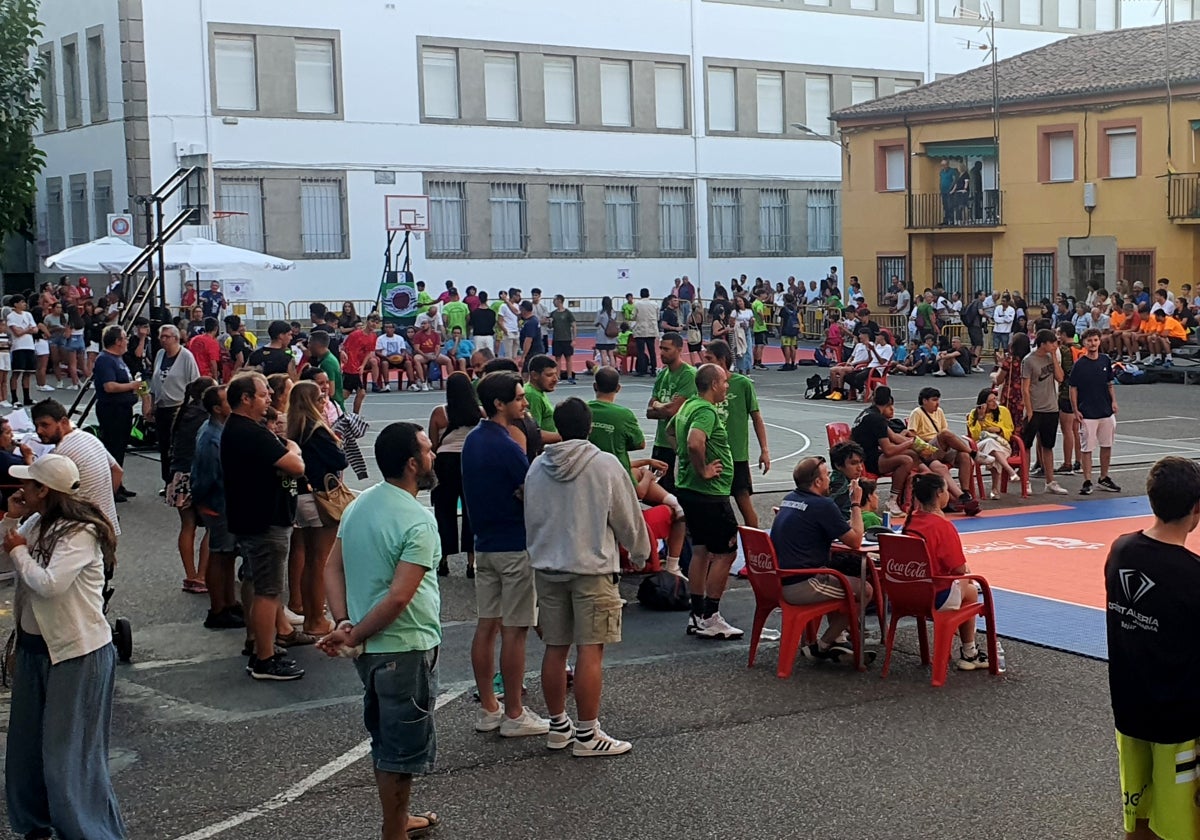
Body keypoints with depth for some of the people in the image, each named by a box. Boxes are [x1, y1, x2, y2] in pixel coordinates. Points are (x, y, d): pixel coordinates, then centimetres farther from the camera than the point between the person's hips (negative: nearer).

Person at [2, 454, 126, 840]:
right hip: (35, 647, 9)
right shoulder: (37, 524, 6)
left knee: (70, 752, -3)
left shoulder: (81, 533, -20)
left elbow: (49, 583, -30)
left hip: (77, 653, -9)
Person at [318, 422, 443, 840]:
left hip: (371, 649, 9)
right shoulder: (418, 522, -21)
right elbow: (399, 597, -26)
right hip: (406, 649, -9)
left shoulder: (360, 504, 5)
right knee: (404, 748, 6)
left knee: (386, 739, 23)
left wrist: (344, 624, -4)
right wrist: (354, 636, -16)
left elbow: (333, 568, 5)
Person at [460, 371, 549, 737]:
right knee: (514, 631, -2)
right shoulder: (506, 447, -18)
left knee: (487, 625, 11)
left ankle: (488, 709, 18)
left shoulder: (473, 440, 9)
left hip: (484, 544, 9)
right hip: (516, 547, -9)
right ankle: (513, 715, 5)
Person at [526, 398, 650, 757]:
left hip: (547, 568, 5)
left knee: (555, 649, 12)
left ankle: (558, 726, 22)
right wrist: (640, 554, 15)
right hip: (593, 568, -5)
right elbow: (628, 518, -2)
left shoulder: (537, 467, 3)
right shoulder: (606, 465, -9)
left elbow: (530, 519, 11)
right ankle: (587, 734, 0)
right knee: (590, 651, -2)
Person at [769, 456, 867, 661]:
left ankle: (836, 640, 25)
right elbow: (855, 541, -8)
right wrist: (856, 504, 3)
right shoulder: (823, 505, -14)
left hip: (778, 581, 10)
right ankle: (822, 646, 8)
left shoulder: (789, 500, 14)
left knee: (835, 580, 31)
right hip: (799, 587, -10)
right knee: (865, 590, 1)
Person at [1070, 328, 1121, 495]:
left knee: (1107, 445, 13)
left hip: (1107, 412, 5)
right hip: (1087, 414, -5)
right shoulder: (1079, 364, -8)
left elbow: (1110, 383, 15)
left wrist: (1113, 401, 4)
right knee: (1087, 448, -1)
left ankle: (1104, 478, 26)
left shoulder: (1106, 361, 5)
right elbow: (1073, 388, -5)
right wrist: (1075, 410, -9)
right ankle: (1087, 482, 4)